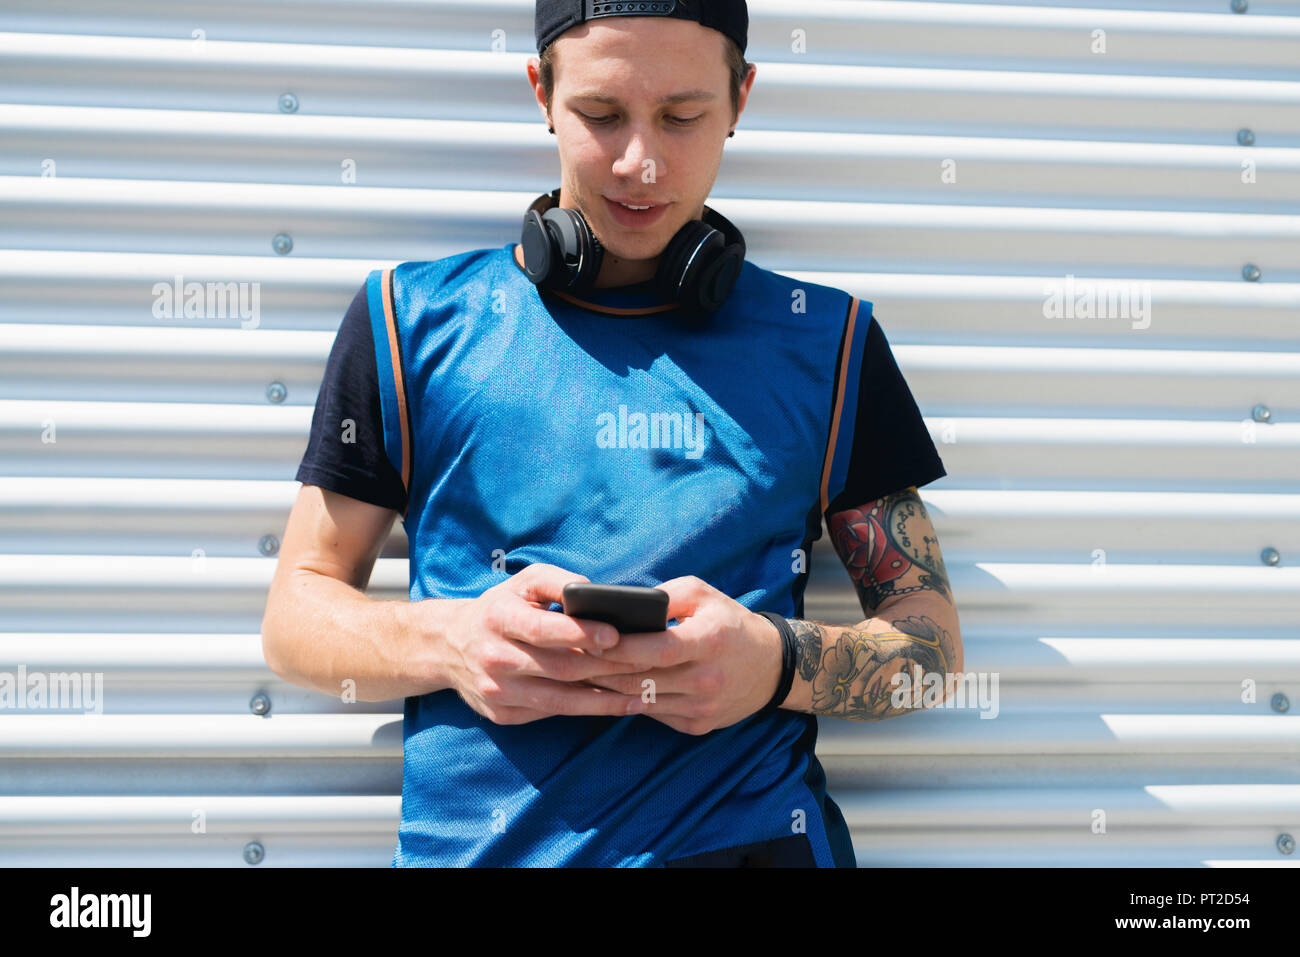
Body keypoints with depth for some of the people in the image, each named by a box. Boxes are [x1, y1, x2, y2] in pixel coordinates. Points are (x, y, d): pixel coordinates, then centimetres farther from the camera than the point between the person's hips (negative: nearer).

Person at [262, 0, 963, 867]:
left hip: (745, 838, 0)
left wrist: (779, 663, -11)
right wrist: (449, 641, -9)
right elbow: (297, 613, 10)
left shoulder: (827, 341, 10)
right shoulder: (413, 319, 9)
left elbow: (933, 643, 9)